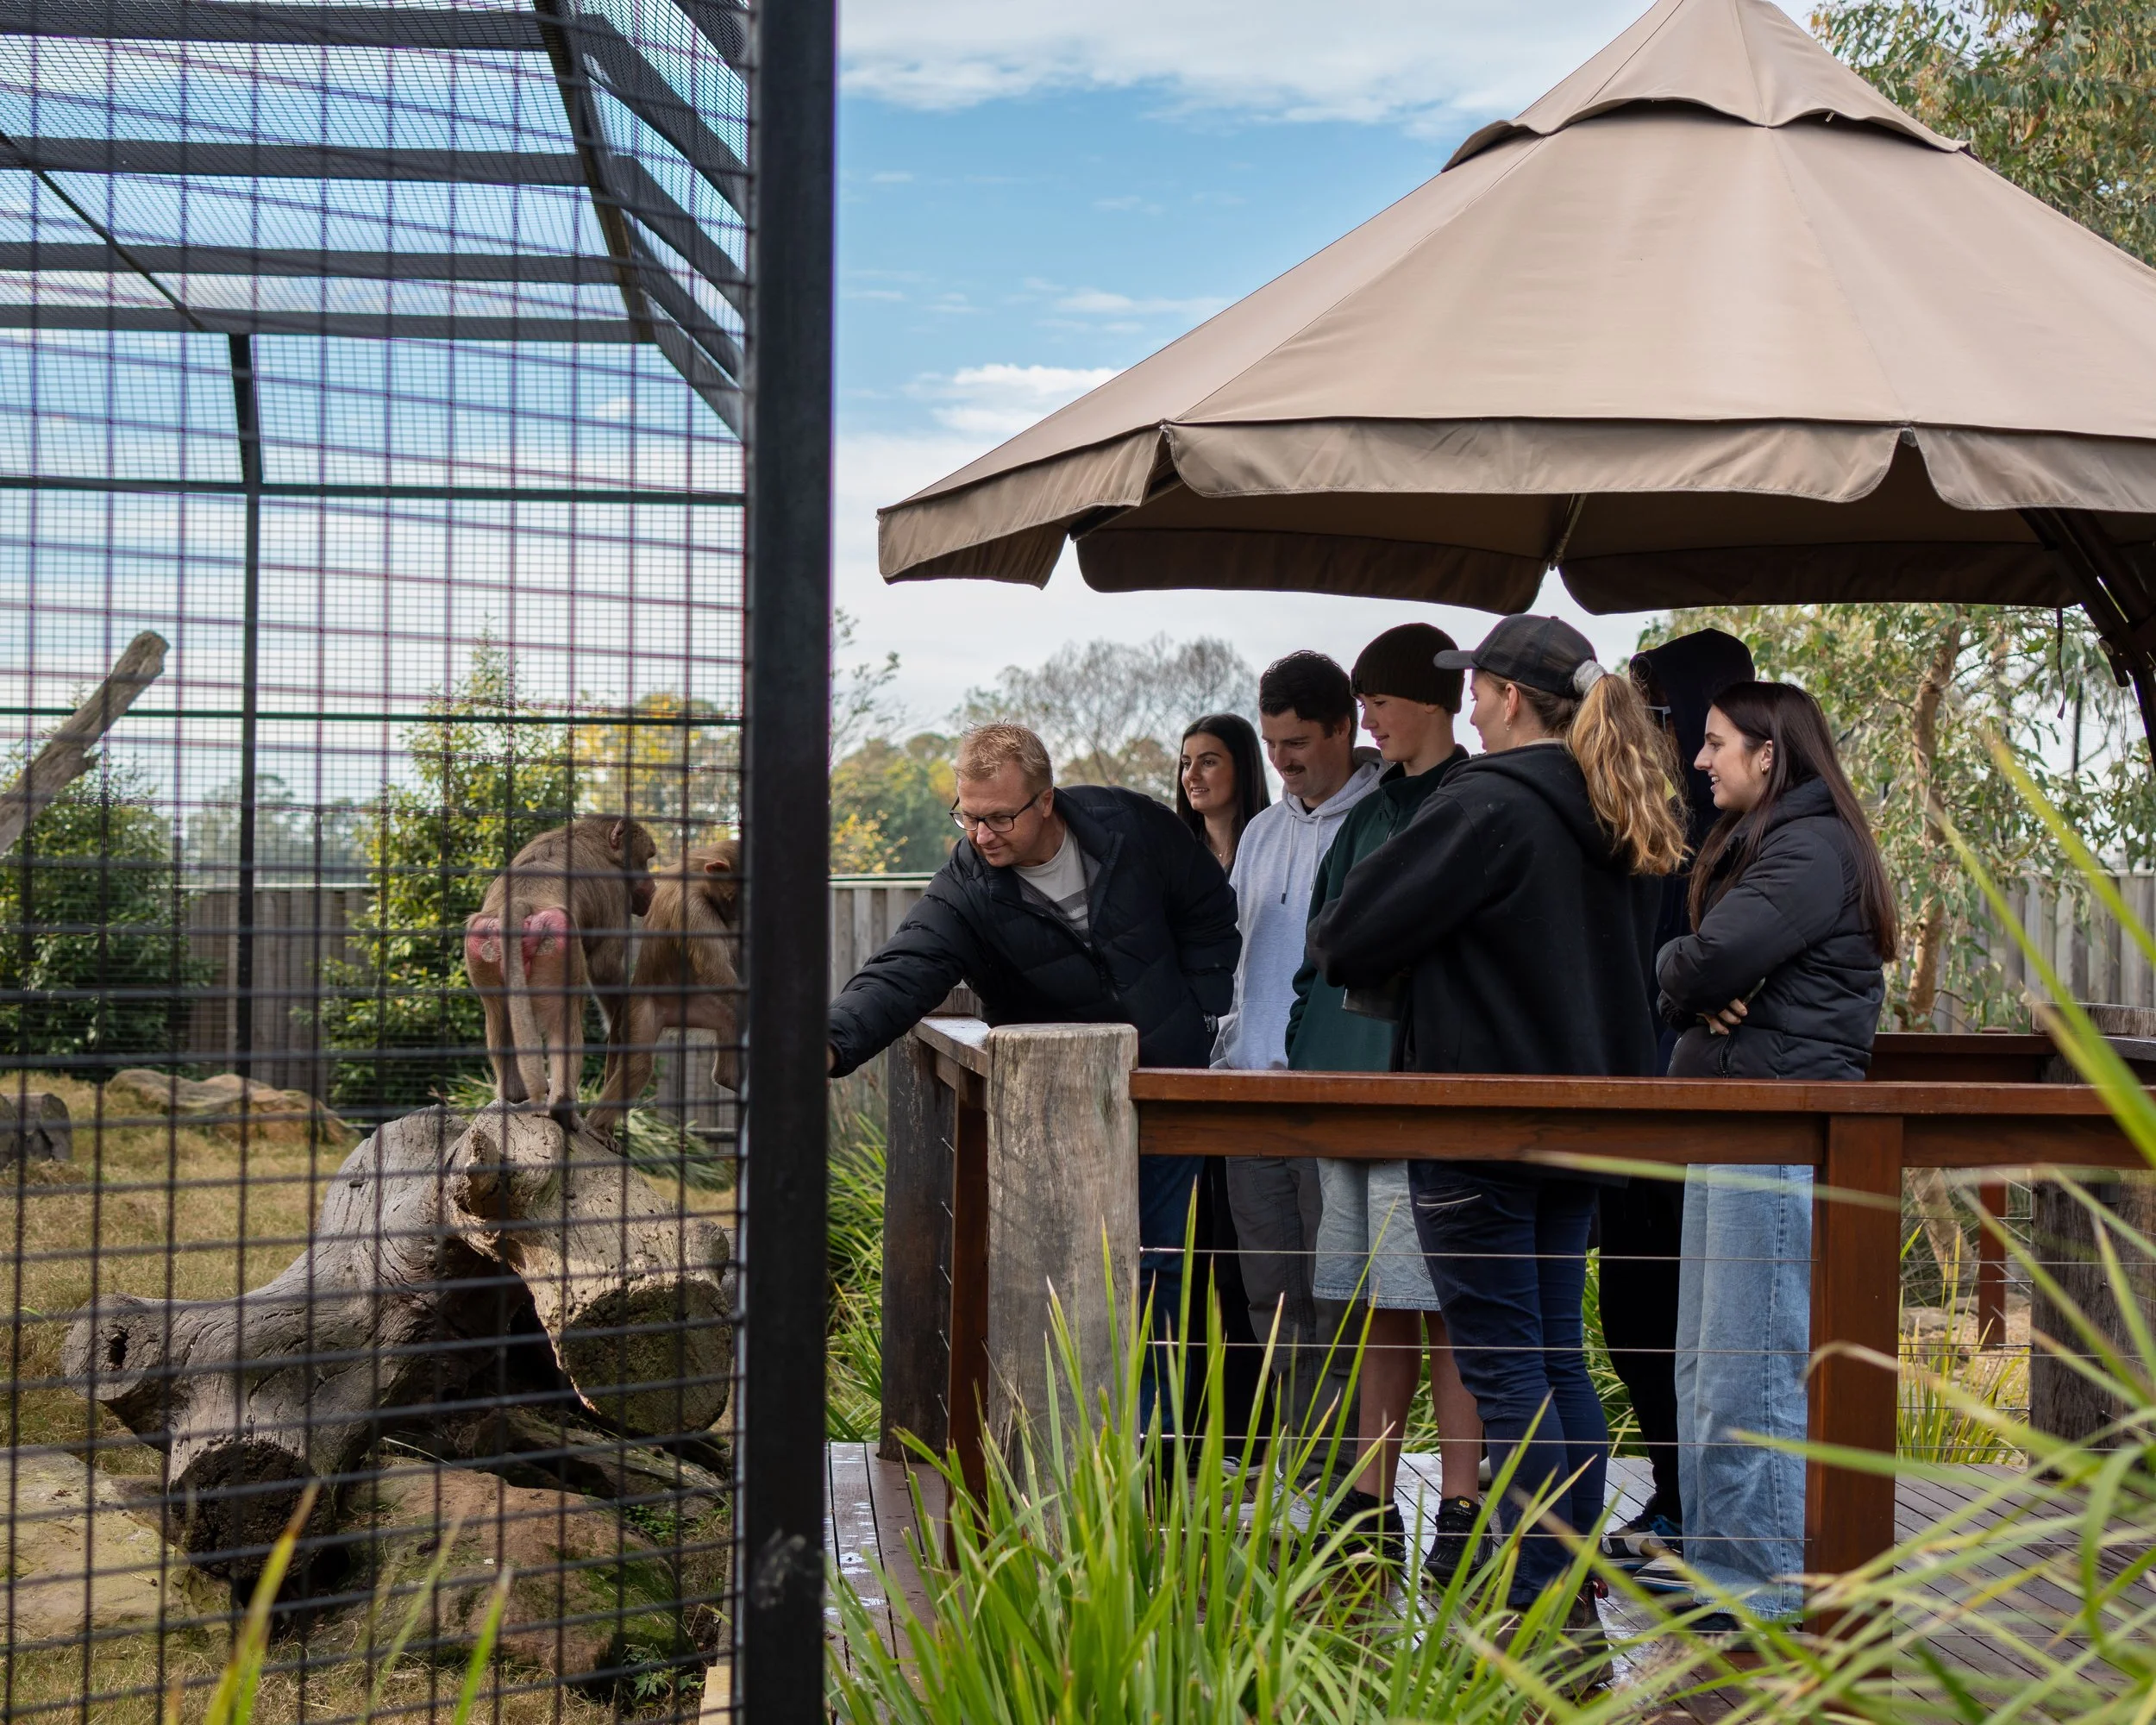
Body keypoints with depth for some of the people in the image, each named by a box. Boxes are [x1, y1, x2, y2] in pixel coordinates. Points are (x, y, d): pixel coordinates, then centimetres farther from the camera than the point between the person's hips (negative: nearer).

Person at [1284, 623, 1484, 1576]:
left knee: (1440, 1307, -5)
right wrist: (1305, 1049, 14)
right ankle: (1370, 1506, 16)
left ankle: (1461, 1515, 2)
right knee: (1377, 1308, 10)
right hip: (1352, 1081, 7)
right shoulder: (1369, 814, 19)